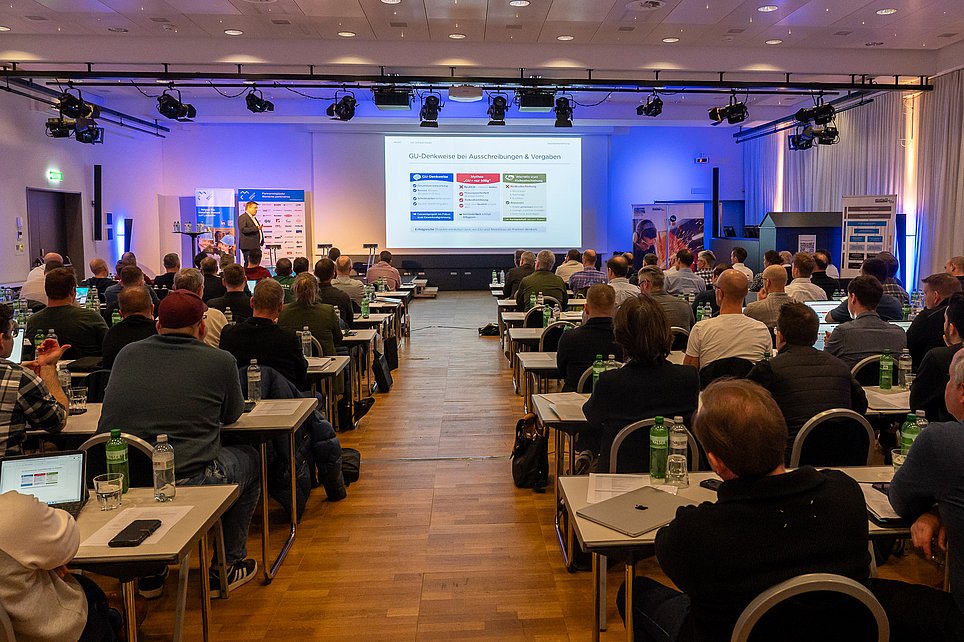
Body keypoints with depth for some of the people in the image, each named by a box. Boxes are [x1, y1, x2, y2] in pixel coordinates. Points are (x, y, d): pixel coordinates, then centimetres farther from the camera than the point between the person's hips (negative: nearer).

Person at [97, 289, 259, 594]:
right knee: (250, 459, 23)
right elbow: (232, 415, 13)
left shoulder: (126, 353, 8)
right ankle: (227, 566, 30)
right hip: (187, 483, -5)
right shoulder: (220, 360, -4)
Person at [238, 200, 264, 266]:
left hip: (256, 246, 9)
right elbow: (243, 229, -21)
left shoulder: (253, 218, 22)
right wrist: (256, 228, -25)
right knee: (249, 264, -10)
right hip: (248, 246, -9)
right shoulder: (242, 217, -8)